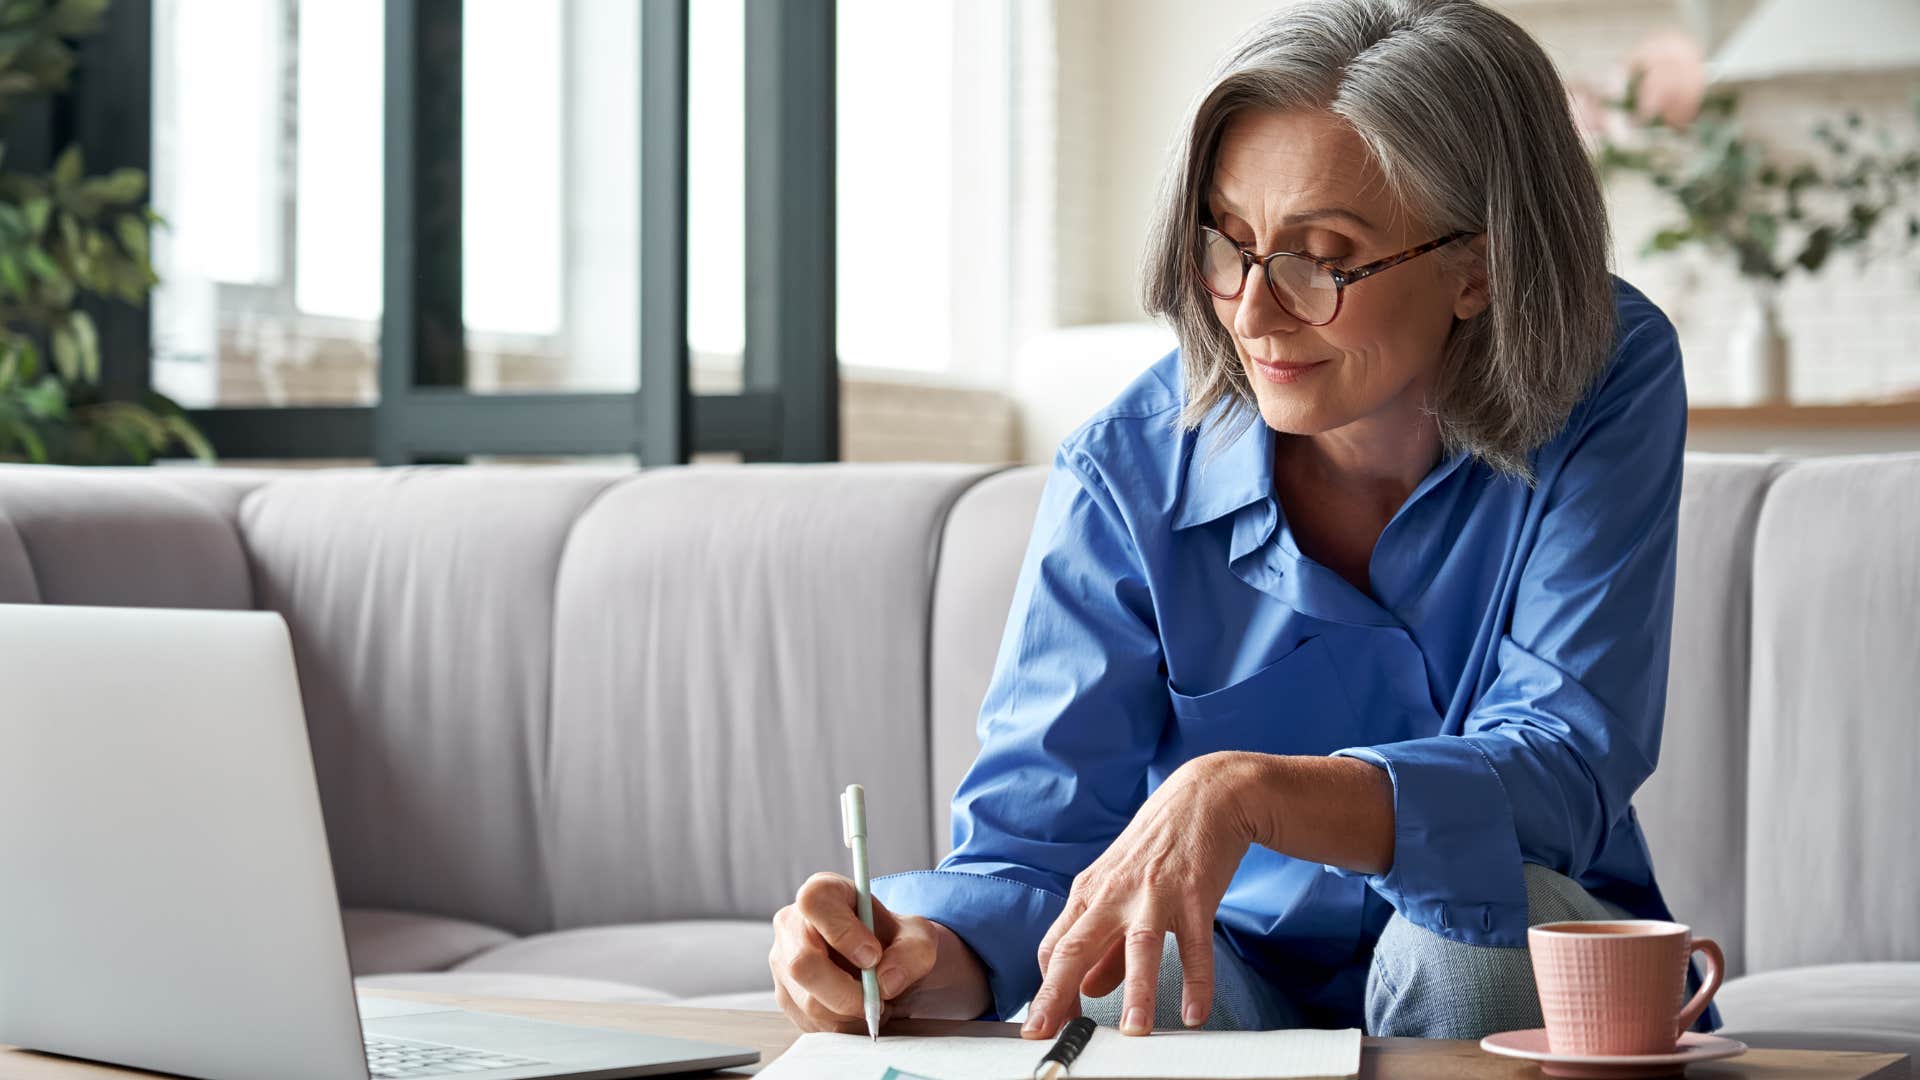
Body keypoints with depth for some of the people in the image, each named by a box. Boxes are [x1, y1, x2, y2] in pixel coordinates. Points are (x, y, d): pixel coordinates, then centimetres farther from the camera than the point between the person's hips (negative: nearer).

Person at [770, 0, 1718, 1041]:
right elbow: (1028, 848, -14)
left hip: (1515, 976, 1)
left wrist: (1246, 791, -44)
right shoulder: (1127, 474, -14)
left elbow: (1563, 769, -27)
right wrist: (923, 951, -39)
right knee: (1115, 997, -35)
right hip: (1241, 968, 0)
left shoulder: (1609, 383, -17)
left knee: (1486, 908, -34)